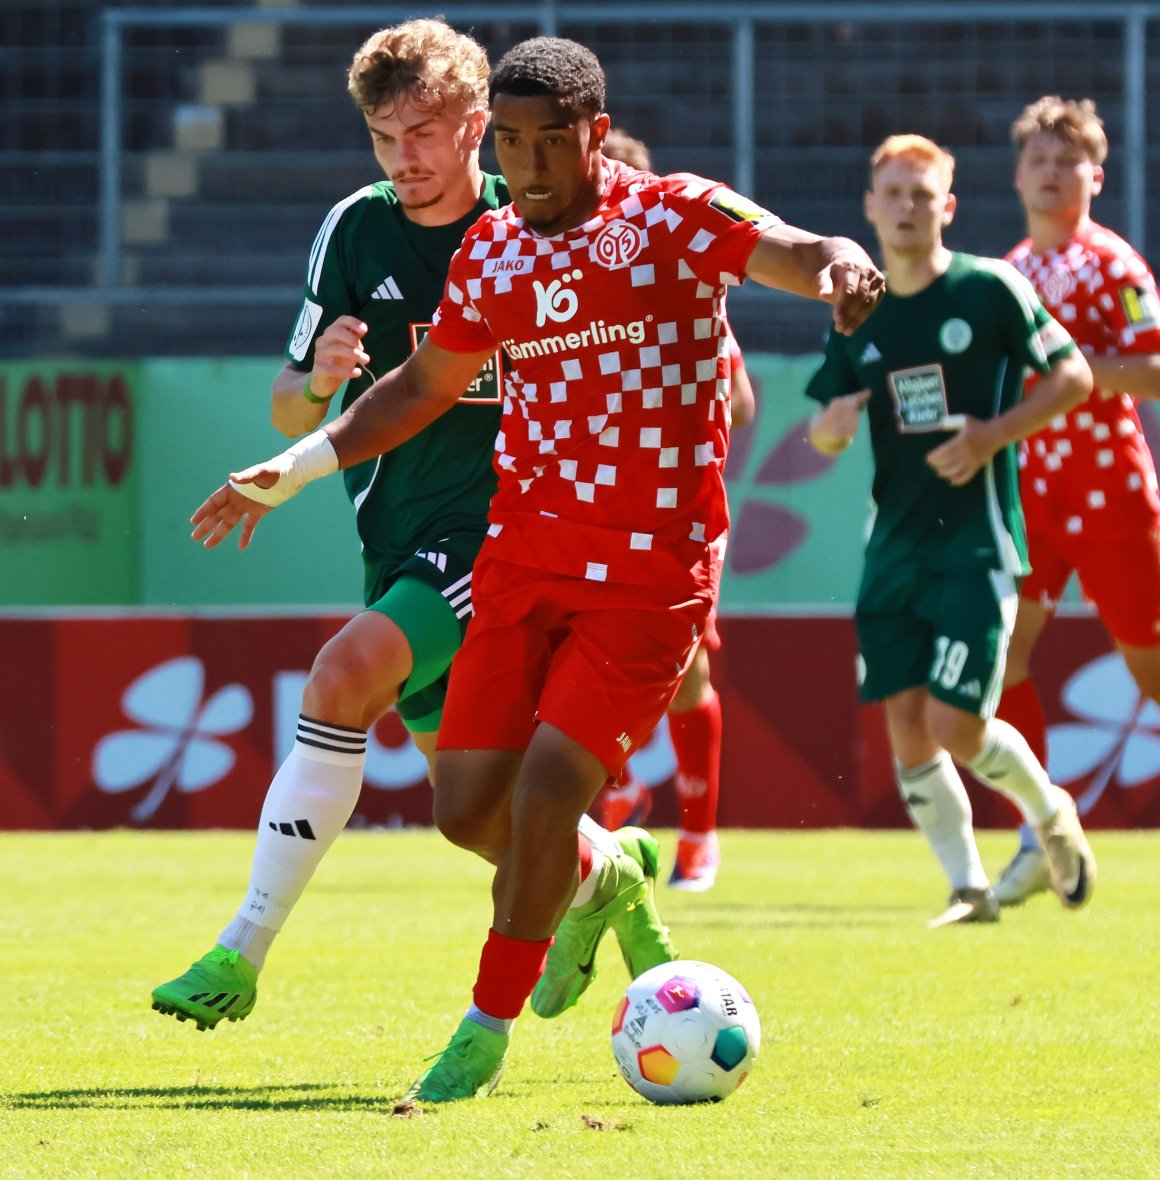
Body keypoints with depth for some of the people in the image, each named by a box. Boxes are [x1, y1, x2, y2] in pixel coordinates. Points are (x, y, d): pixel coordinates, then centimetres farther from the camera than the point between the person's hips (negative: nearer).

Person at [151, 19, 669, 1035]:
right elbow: (291, 413, 7)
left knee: (343, 680, -26)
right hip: (399, 541, 5)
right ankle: (609, 870, 44)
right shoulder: (355, 232, 2)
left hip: (498, 529, -5)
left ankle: (243, 952, -26)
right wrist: (318, 379, -15)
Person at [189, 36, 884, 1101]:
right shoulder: (491, 251, 8)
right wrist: (291, 472, 19)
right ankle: (594, 882, 35)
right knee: (468, 806, 2)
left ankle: (489, 1025, 2)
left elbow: (792, 252, -22)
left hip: (652, 569, -5)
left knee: (548, 787, -15)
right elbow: (426, 385, 22)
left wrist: (841, 264, -47)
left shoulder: (676, 218, -7)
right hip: (524, 552, 5)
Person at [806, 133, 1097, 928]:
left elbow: (1074, 378, -1)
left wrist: (994, 434, -14)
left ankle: (1051, 812, 18)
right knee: (907, 730, -1)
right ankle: (968, 887, 11)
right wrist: (830, 424, -10)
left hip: (977, 545, -5)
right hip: (894, 545, 5)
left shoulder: (991, 289, -5)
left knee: (955, 728, -10)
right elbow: (824, 435, 15)